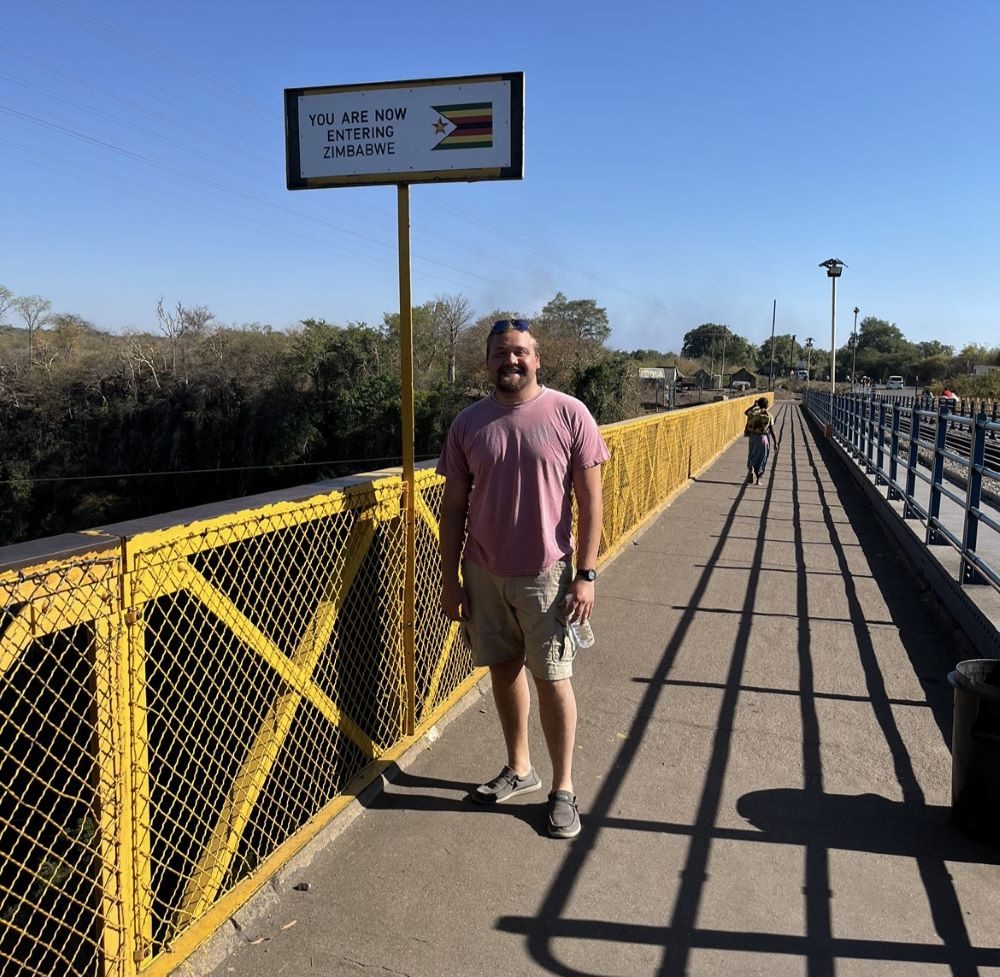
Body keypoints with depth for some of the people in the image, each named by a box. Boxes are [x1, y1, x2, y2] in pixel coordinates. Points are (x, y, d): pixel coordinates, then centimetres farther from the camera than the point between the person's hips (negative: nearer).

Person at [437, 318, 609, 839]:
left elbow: (590, 500, -6)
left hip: (545, 574, -3)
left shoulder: (569, 415, -8)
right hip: (483, 573, 3)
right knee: (504, 669, 15)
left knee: (552, 679, 4)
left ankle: (563, 788, 21)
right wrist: (449, 578, 3)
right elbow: (454, 505, 5)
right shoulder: (468, 423, 0)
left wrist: (586, 575, -10)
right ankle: (519, 769, 35)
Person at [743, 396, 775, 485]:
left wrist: (754, 405, 28)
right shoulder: (769, 415, -5)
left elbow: (746, 412, 23)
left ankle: (750, 469, -9)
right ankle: (757, 479, 7)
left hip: (753, 437, 2)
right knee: (761, 459, 7)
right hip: (763, 438, -2)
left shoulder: (753, 412, -1)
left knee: (751, 456, 18)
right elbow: (772, 430, -6)